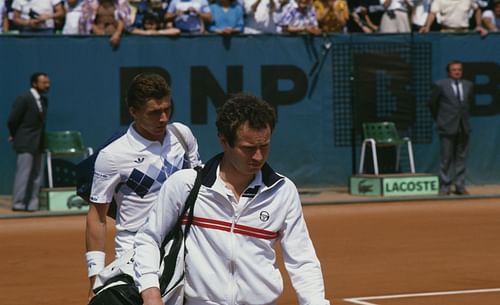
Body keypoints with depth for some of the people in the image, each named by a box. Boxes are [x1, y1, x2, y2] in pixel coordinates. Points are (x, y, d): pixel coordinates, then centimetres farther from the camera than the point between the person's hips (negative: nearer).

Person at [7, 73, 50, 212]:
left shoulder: (43, 100, 11)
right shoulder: (24, 99, -13)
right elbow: (12, 120, -12)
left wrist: (41, 140, 13)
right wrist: (15, 136, 1)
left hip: (38, 143, 8)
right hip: (26, 143, -8)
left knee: (36, 176, 7)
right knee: (24, 173, -8)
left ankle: (32, 204, 10)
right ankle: (18, 204, -4)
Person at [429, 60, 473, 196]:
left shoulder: (468, 85, 6)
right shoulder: (440, 85, -4)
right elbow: (433, 103, 5)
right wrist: (439, 119, 12)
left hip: (463, 127, 4)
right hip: (447, 127, -4)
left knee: (461, 158, 5)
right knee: (446, 158, -2)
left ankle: (460, 186, 10)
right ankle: (445, 187, 2)